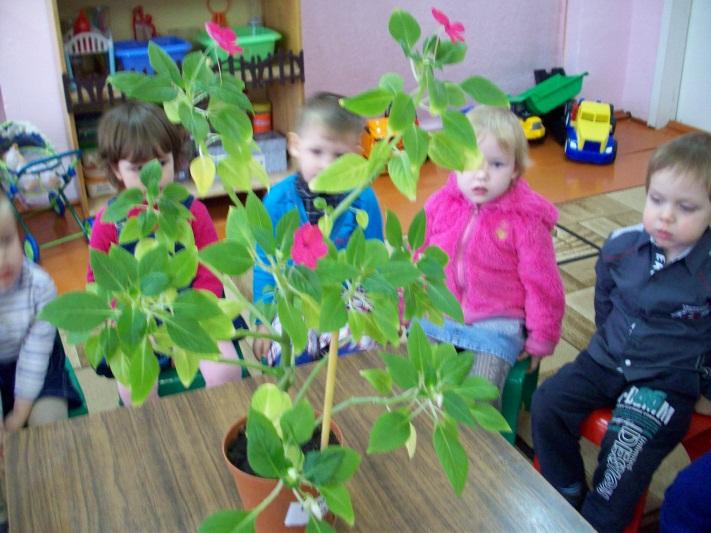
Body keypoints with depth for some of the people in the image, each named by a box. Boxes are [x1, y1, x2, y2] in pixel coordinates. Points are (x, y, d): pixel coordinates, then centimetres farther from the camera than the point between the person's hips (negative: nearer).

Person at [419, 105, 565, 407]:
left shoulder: (525, 220, -11)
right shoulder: (441, 205, 0)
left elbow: (541, 284, -4)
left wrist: (541, 339, 1)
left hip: (496, 325, -3)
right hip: (437, 316, 4)